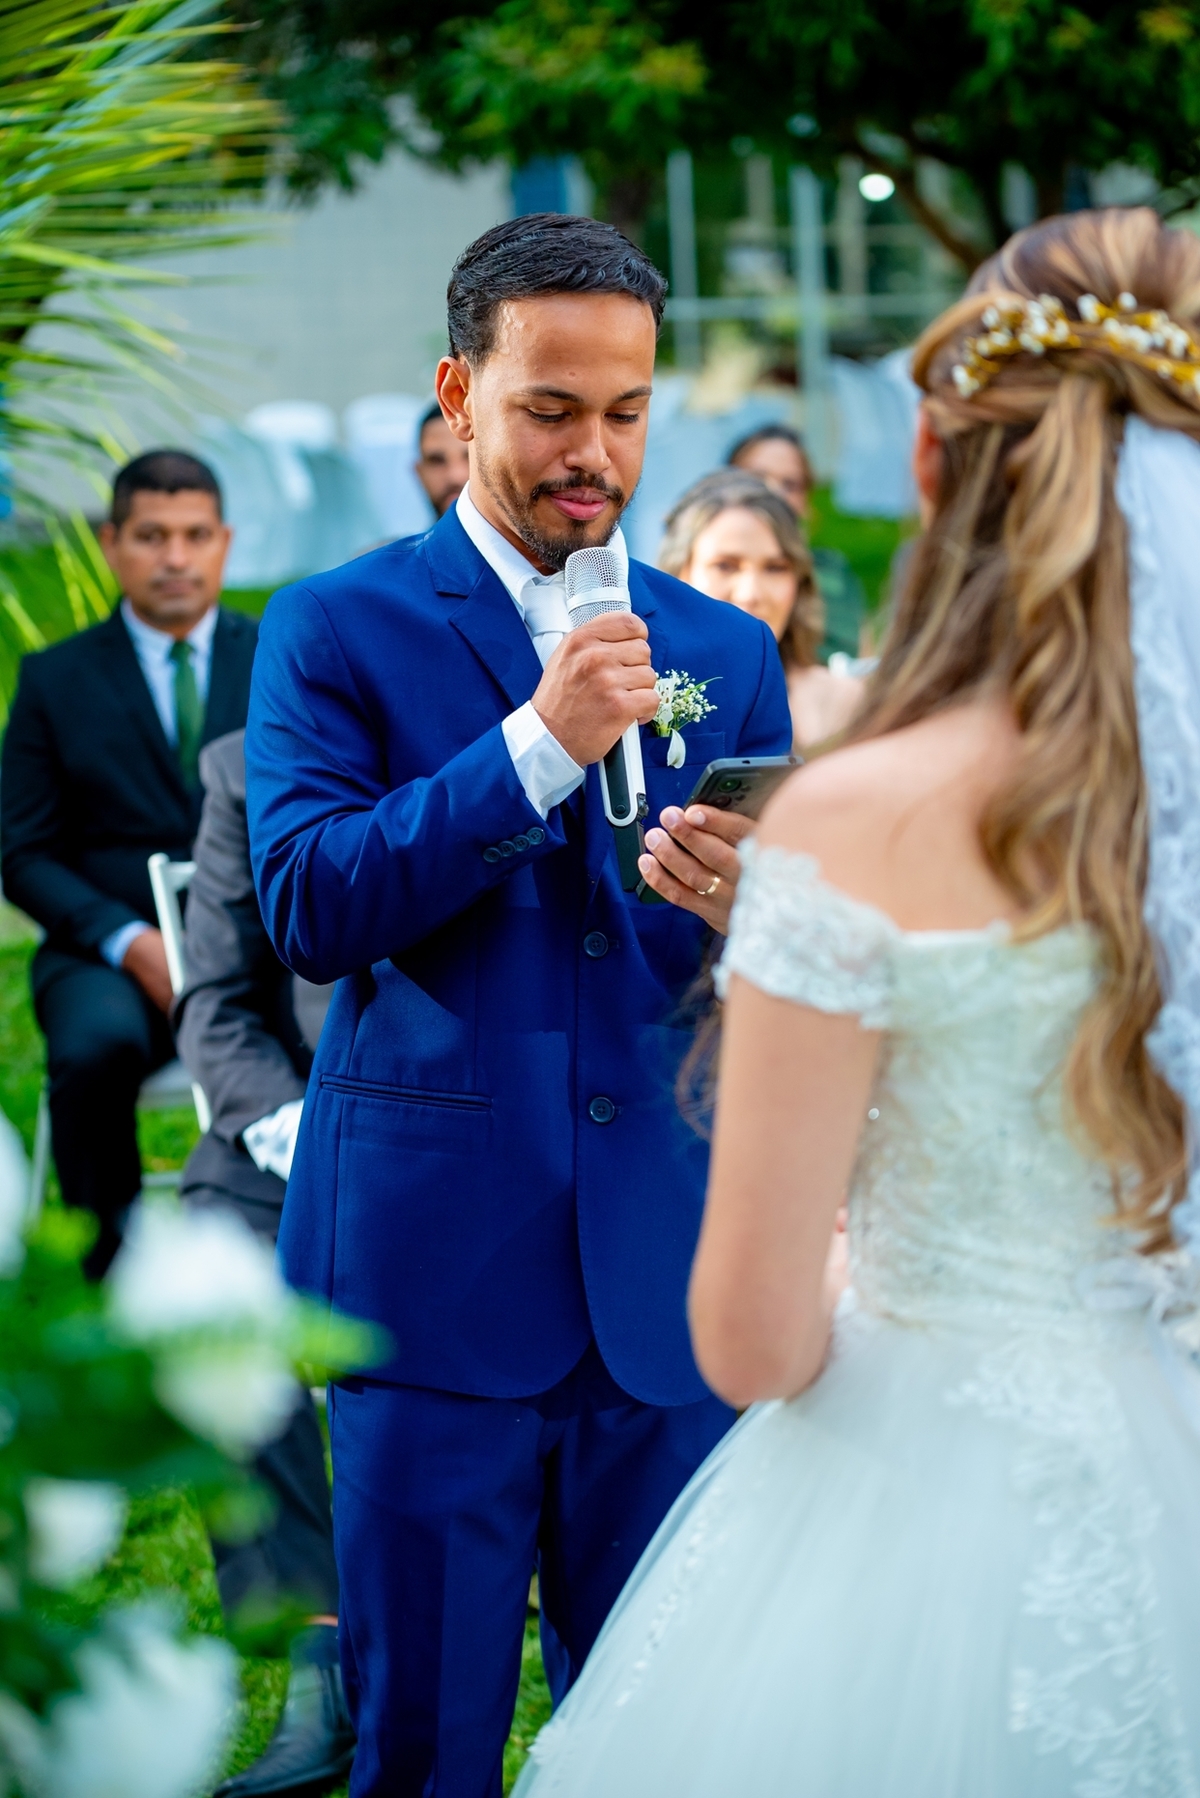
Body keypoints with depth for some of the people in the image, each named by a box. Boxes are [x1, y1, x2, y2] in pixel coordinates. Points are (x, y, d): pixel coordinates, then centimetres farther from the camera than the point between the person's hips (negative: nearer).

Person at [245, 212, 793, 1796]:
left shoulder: (727, 651, 11)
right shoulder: (336, 629, 1)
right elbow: (307, 907, -12)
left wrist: (739, 911, -16)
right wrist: (540, 745, -19)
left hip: (666, 1282, 3)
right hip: (438, 1269, -3)